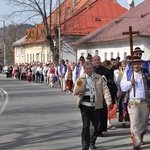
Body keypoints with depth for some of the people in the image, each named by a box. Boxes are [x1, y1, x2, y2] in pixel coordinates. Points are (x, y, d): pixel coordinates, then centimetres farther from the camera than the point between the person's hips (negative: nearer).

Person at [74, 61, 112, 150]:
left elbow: (105, 90, 1)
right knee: (86, 125, -6)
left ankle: (92, 142, 31)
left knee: (96, 125, 8)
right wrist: (78, 87, -20)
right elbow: (76, 92, 3)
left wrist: (109, 101, -11)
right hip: (85, 105, -1)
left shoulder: (99, 78, 5)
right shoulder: (81, 79, 5)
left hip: (96, 105, 1)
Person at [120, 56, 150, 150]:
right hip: (133, 102, -3)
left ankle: (141, 138, 31)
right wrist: (130, 83, -17)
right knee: (134, 122, -11)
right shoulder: (128, 74, 3)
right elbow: (123, 87, 0)